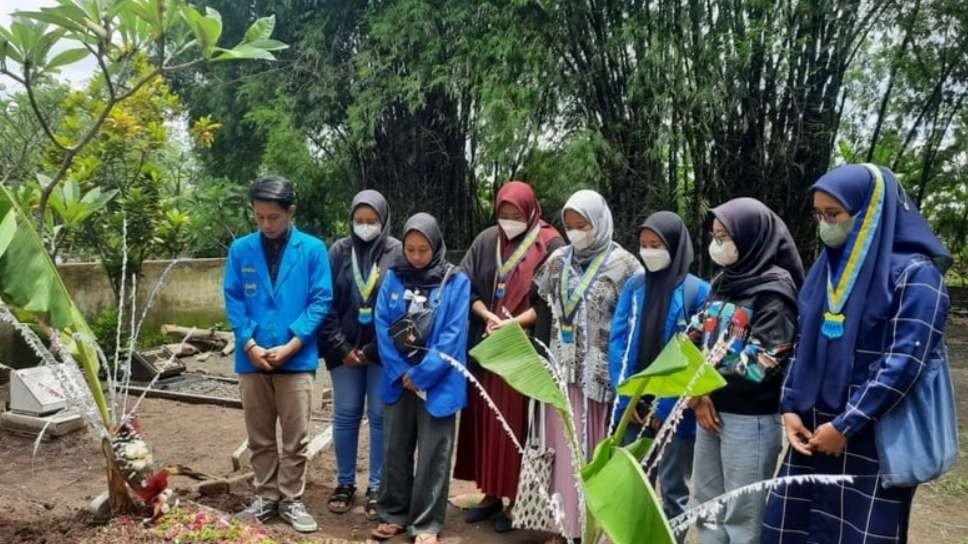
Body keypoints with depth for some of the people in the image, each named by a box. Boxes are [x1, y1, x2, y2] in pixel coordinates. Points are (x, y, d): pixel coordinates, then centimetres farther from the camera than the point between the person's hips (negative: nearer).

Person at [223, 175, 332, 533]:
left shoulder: (312, 249, -3)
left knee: (296, 438, 5)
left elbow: (320, 302, -5)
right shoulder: (240, 250, 2)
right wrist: (250, 345, -10)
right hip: (252, 358, 2)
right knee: (259, 437, 13)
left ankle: (291, 500, 19)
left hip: (296, 359, -2)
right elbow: (233, 302, 2)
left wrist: (291, 345, -12)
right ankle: (266, 496, 28)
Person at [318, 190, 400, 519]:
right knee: (345, 416, 8)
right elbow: (327, 303, 2)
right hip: (345, 350, 2)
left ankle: (377, 488, 15)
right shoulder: (339, 252, 3)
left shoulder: (398, 253, -4)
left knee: (380, 417, 4)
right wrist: (341, 348, -5)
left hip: (383, 351, -2)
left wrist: (373, 350, -9)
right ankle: (345, 483, 22)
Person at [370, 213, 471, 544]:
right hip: (399, 379, 3)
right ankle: (394, 514, 27)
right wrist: (400, 372, -9)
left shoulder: (456, 281, -5)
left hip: (437, 383, -3)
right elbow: (382, 326, 0)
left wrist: (421, 375, -13)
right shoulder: (393, 277, 4)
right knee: (395, 449, 12)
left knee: (433, 454, 3)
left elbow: (453, 335, -11)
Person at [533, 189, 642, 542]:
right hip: (562, 368, 4)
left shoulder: (622, 264, -5)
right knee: (563, 446, 7)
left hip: (599, 371, -4)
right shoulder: (558, 260, 8)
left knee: (592, 450, 1)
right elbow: (544, 308, 14)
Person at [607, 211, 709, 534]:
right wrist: (626, 398, -7)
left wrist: (666, 407, -11)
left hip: (674, 411, -4)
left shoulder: (696, 291, -9)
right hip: (634, 406, 4)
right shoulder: (634, 286, 3)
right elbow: (617, 341, 1)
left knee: (673, 488, 9)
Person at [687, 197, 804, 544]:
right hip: (710, 409, 7)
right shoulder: (724, 281, 11)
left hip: (750, 417, -7)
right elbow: (696, 339, 8)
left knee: (743, 514, 2)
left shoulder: (774, 288, -11)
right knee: (706, 503, 17)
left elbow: (765, 360, -18)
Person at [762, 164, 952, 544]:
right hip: (812, 427, 6)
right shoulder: (827, 266, 10)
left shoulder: (914, 274, -10)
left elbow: (905, 363, -17)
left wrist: (846, 426, -16)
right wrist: (790, 408, 1)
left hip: (874, 439, -6)